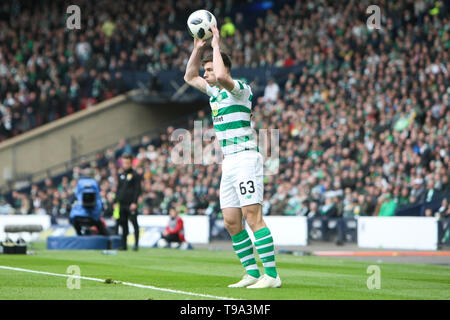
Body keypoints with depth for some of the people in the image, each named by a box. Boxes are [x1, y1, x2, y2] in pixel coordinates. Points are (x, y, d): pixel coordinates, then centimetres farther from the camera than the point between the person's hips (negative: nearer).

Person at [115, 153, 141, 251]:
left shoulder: (135, 175, -3)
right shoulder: (120, 175, 15)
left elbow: (137, 190, -8)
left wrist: (134, 202, -15)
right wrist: (116, 202, 13)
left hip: (131, 204, -6)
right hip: (122, 204, 6)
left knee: (134, 224, -7)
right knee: (123, 224, 8)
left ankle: (136, 244, -6)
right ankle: (124, 244, 13)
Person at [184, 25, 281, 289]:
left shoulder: (240, 89, -9)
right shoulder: (215, 91, 17)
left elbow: (222, 76, -30)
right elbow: (190, 77, 30)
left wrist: (216, 45, -17)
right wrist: (198, 48, 17)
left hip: (245, 157, -9)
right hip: (229, 163, 9)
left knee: (252, 216, -16)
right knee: (231, 221, 4)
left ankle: (271, 275, -19)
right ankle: (252, 273, 7)